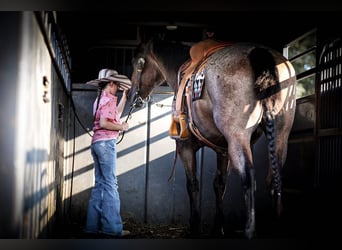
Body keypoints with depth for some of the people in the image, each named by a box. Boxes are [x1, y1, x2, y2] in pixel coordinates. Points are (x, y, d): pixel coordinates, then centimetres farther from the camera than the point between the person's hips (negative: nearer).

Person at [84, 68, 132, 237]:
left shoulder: (100, 99, 20)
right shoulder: (108, 99, -8)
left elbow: (116, 114, 32)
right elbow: (104, 123, -20)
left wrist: (124, 96, 33)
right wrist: (122, 127, -8)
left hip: (97, 143, 9)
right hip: (106, 142, -9)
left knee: (100, 184, 9)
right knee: (110, 184, -9)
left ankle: (93, 225, 8)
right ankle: (112, 227, -10)